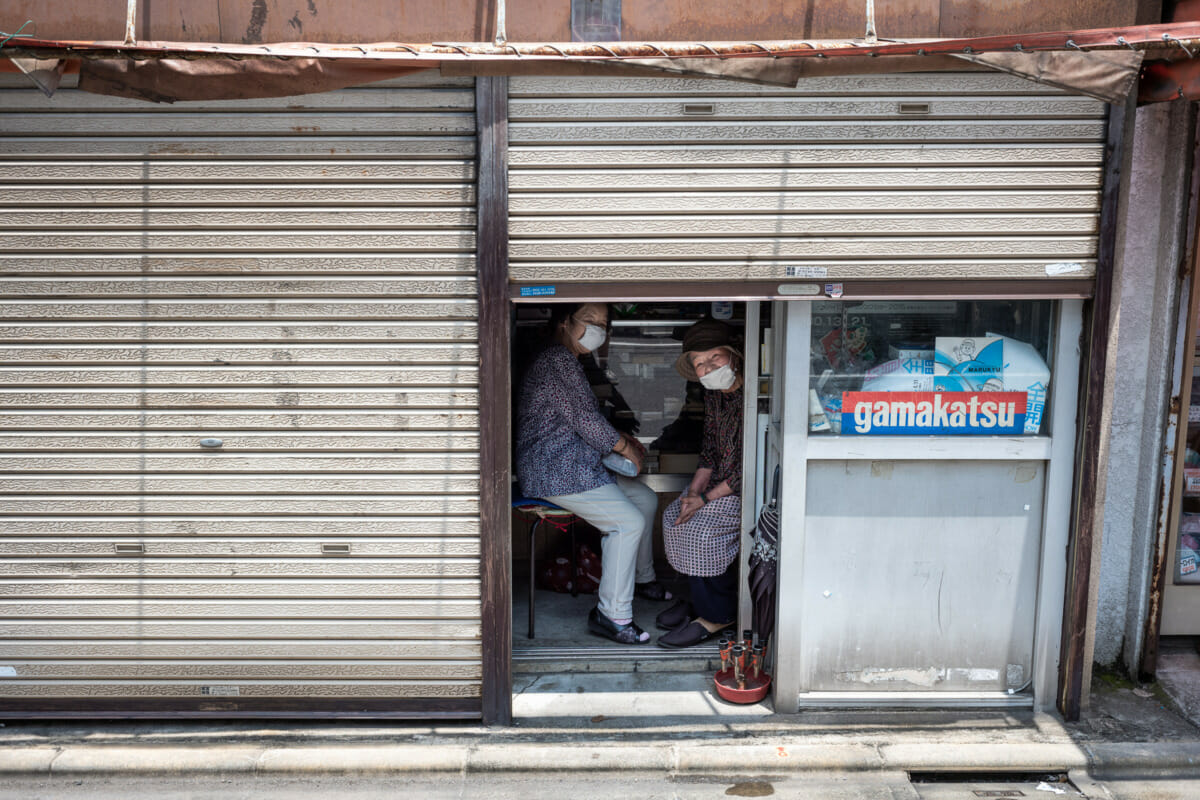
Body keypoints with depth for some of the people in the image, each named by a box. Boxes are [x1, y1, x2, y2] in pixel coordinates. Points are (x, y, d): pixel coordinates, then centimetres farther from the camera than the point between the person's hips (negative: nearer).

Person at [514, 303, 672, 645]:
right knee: (630, 522, -19)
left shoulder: (566, 360, 19)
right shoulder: (558, 360, -17)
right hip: (554, 470, -11)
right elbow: (585, 419, -20)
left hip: (573, 465, 11)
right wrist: (624, 447, -6)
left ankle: (642, 578, 31)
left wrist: (619, 437, 14)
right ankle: (612, 614, -12)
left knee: (647, 499, 15)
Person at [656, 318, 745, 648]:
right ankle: (701, 599, 9)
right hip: (721, 480, 9)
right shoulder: (713, 394, 4)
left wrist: (706, 499, -22)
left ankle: (717, 614, -5)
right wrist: (695, 490, -4)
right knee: (675, 517, -5)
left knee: (699, 526, -22)